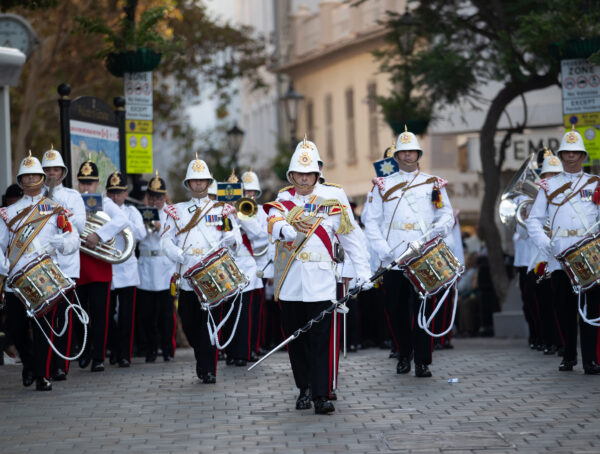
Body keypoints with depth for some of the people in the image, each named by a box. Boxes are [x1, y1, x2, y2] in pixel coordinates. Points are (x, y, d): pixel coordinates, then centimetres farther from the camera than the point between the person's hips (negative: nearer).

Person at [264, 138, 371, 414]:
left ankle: (321, 396, -9)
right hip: (290, 284, 2)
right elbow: (274, 225, -13)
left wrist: (363, 271, -2)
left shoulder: (331, 200, 3)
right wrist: (290, 229, -35)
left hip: (320, 284, -2)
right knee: (295, 338, 8)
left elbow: (351, 236, 5)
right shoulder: (283, 200, 7)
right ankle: (304, 389, 23)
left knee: (320, 339, -8)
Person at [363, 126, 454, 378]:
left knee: (420, 308, -7)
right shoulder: (384, 185, 10)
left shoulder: (433, 184, 11)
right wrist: (382, 249, -6)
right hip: (393, 260, 1)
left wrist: (440, 228, -12)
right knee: (396, 310, 5)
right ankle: (404, 355, 22)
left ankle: (422, 361, -4)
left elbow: (447, 215, 11)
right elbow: (371, 221, 7)